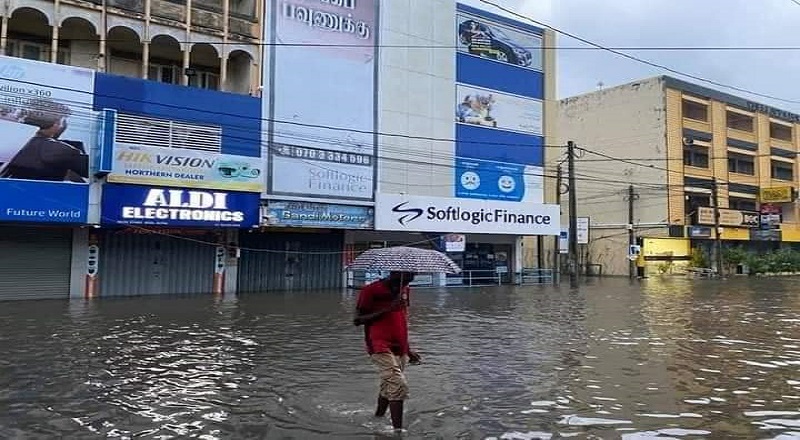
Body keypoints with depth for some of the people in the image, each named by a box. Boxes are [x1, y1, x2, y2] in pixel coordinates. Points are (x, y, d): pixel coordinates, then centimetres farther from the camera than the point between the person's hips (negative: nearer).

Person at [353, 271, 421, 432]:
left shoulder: (405, 290, 12)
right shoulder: (371, 290, -9)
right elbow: (357, 320, -12)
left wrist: (407, 350, 22)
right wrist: (387, 310, -21)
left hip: (399, 349, 7)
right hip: (381, 348, -7)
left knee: (388, 387, 17)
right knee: (399, 385, -19)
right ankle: (398, 430, -16)